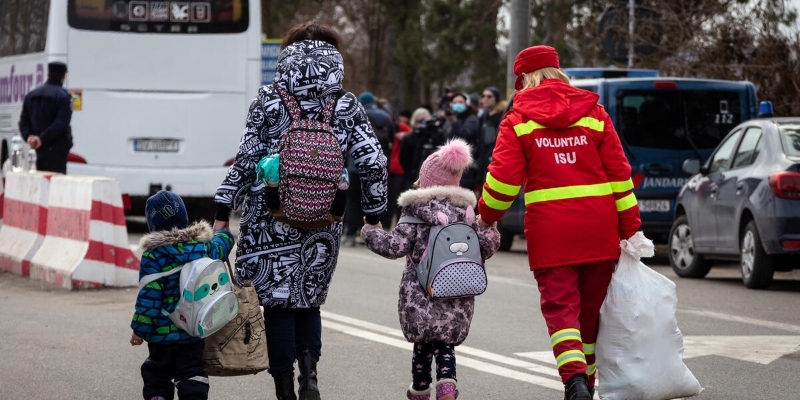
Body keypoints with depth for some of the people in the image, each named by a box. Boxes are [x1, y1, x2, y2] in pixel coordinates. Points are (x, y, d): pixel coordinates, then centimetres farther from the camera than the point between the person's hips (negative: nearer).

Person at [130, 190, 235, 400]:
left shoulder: (154, 255, -16)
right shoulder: (204, 247, -1)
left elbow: (149, 297, -18)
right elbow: (223, 244, 23)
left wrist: (140, 329, -11)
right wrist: (223, 232, 46)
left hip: (163, 333, -3)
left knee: (157, 377, 13)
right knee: (193, 378, 6)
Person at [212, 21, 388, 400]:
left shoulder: (268, 101, -3)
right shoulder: (347, 107, 2)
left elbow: (245, 160, -5)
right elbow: (373, 162, -2)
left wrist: (223, 212, 1)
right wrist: (373, 215, 9)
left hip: (273, 219, -2)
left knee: (278, 302, 6)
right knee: (310, 301, 18)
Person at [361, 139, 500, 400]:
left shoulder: (417, 212, -4)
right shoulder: (466, 212, 8)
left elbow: (395, 246, -9)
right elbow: (488, 244, 2)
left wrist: (370, 232, 5)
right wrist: (490, 230, 23)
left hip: (420, 295, -3)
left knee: (422, 345, 11)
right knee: (445, 345, 10)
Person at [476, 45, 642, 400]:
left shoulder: (518, 121, 0)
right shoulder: (593, 114, 8)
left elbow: (503, 177, -5)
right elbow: (619, 172, 5)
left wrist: (487, 216, 13)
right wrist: (630, 226, 9)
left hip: (550, 231, -3)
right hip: (598, 228, 3)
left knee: (560, 306, -4)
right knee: (591, 307, 14)